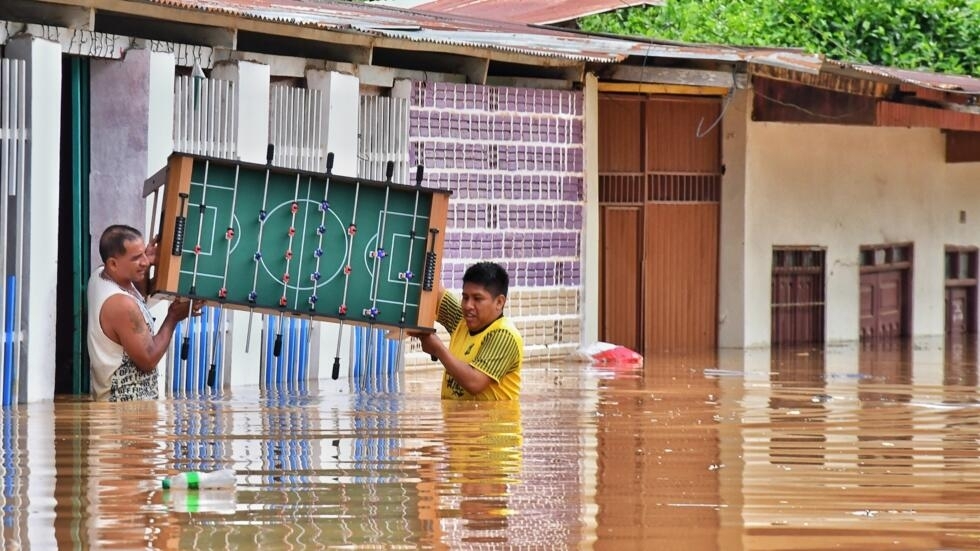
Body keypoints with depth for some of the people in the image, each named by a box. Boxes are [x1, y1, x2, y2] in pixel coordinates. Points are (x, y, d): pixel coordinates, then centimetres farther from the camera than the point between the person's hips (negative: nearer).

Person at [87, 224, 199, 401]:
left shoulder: (99, 276, -1)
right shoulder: (121, 305, -28)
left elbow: (137, 298, 21)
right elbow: (149, 360, -21)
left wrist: (145, 267, 3)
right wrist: (173, 318, -11)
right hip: (129, 402, -10)